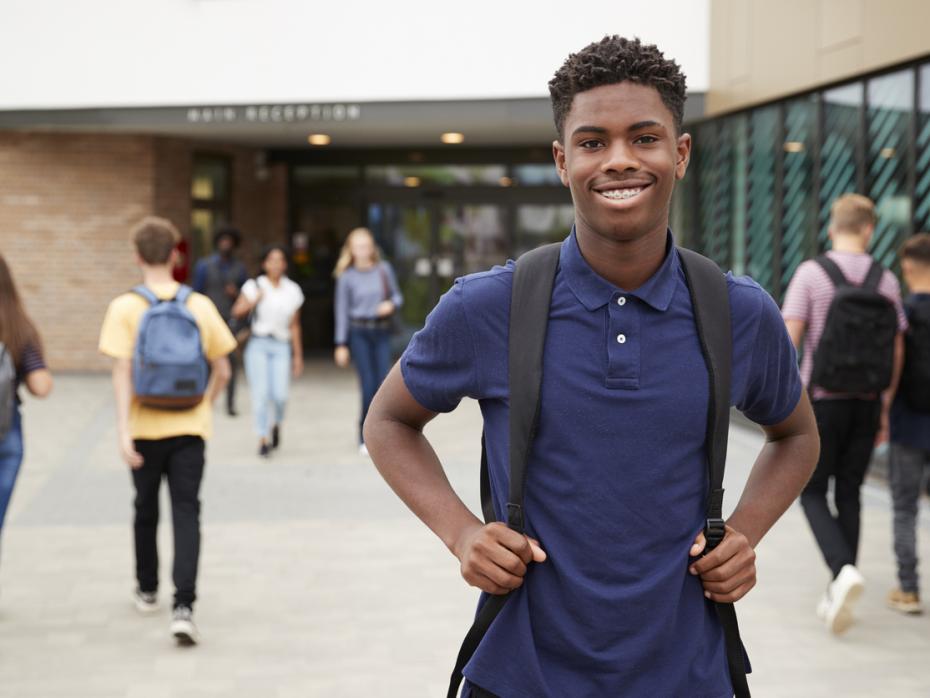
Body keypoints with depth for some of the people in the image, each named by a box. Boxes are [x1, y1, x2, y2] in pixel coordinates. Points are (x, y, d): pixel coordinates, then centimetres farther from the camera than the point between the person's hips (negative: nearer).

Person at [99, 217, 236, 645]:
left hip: (145, 428, 0)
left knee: (146, 509, 18)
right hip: (190, 426, 0)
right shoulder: (200, 305, -1)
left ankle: (148, 590, 36)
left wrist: (122, 429, -13)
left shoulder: (125, 308, -7)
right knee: (186, 513, 0)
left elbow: (122, 371, -13)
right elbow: (222, 370, 2)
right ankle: (183, 606, -14)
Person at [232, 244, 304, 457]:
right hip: (258, 344, -1)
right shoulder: (254, 286, 5)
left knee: (280, 395, -9)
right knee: (260, 393, -9)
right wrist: (255, 299, -16)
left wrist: (298, 356, 11)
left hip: (281, 346, 1)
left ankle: (276, 423, 22)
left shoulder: (293, 291, 10)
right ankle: (263, 438, 2)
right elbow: (237, 311, -2)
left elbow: (294, 326, 12)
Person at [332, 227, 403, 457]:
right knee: (368, 384, -8)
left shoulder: (384, 269, 4)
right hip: (358, 332, -2)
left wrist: (391, 304, -11)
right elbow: (342, 311, 2)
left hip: (381, 331, 2)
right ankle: (365, 437, 5)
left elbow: (397, 296, 13)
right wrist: (341, 345, 0)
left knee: (384, 383, -5)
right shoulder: (346, 277, 0)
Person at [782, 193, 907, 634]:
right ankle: (837, 597, 14)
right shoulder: (886, 282, 2)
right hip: (867, 402, 3)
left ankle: (843, 570, -17)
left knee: (813, 493, 8)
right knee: (849, 495, 13)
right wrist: (885, 410, 14)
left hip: (822, 400, -3)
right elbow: (896, 352, 5)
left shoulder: (810, 274, -8)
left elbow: (789, 339, -13)